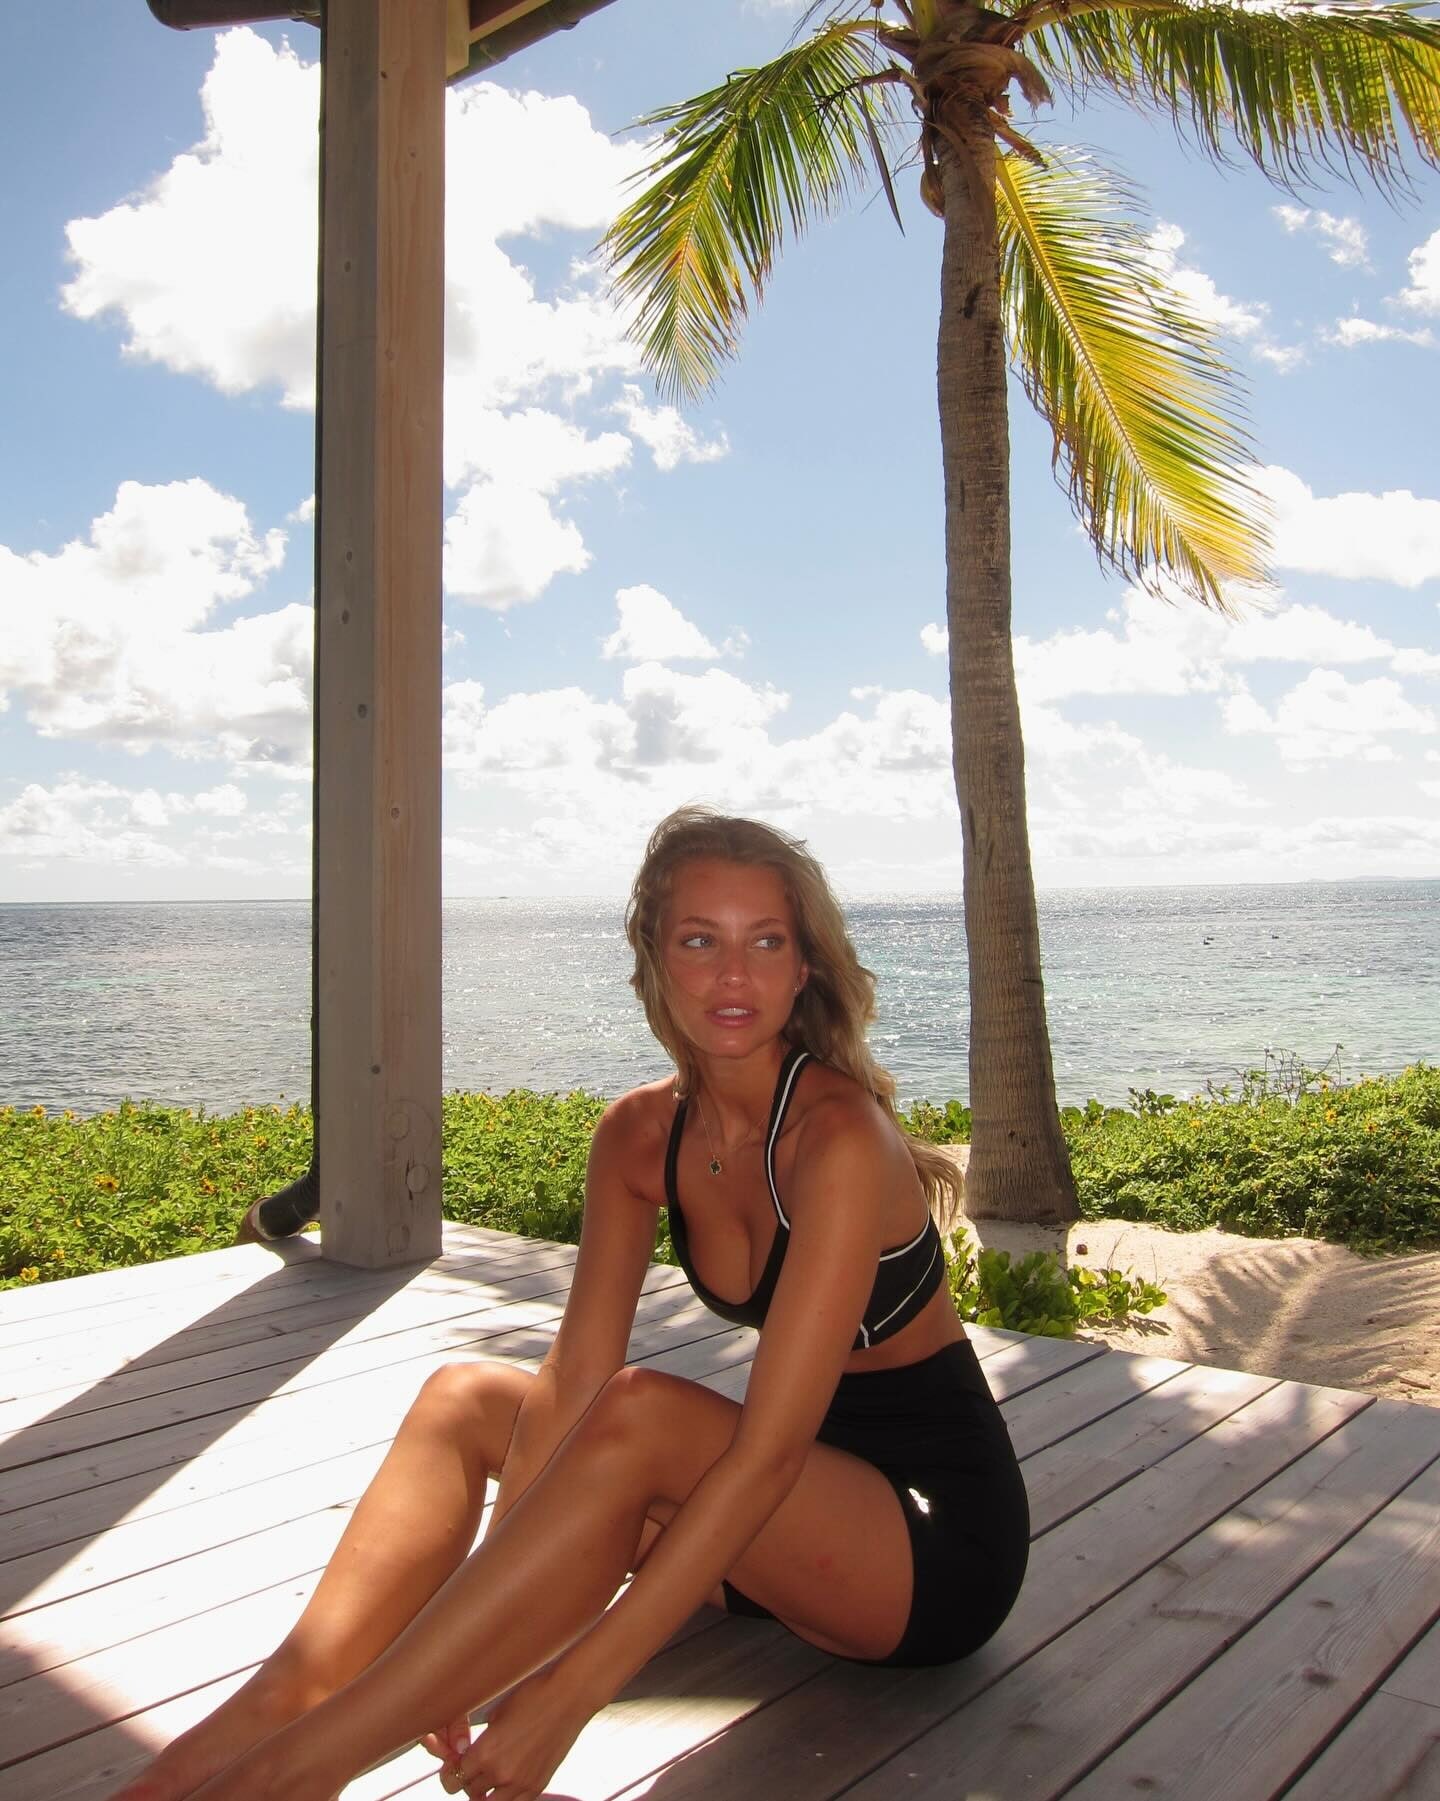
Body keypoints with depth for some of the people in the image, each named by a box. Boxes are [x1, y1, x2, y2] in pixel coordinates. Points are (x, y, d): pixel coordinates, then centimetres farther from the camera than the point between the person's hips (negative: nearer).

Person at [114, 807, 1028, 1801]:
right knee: (467, 1395, -4)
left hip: (940, 1534, -7)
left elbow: (769, 1451, -30)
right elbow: (574, 1380, -9)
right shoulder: (641, 1135, -5)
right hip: (794, 1512, 7)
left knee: (643, 1417, -33)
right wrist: (467, 1663, -19)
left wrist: (569, 1690, -31)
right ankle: (272, 1710, -21)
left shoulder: (838, 1133, -26)